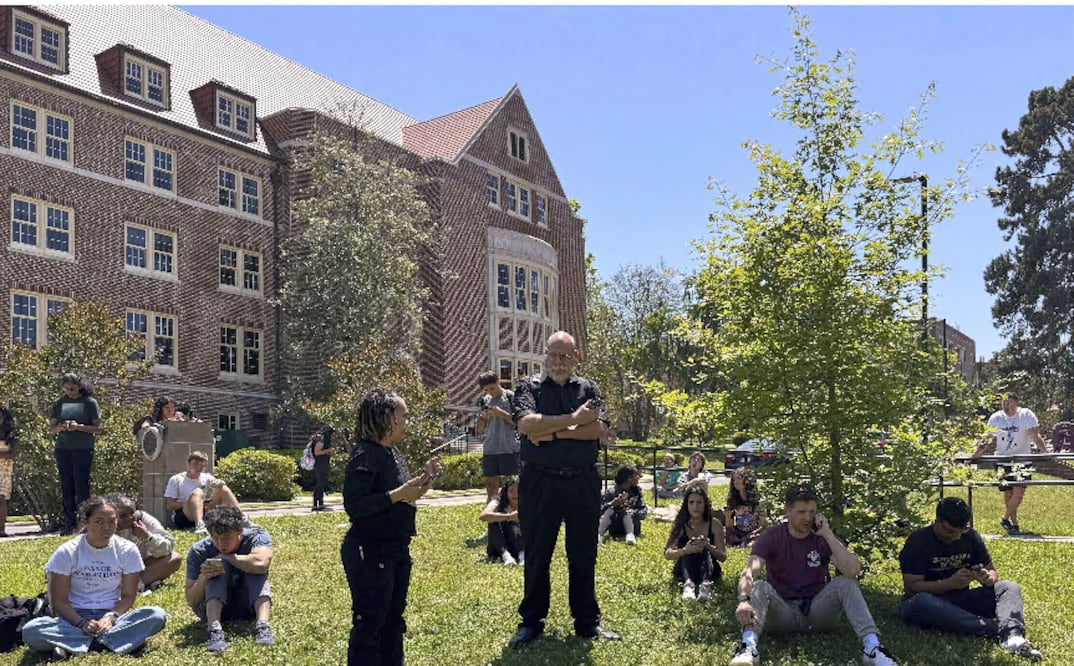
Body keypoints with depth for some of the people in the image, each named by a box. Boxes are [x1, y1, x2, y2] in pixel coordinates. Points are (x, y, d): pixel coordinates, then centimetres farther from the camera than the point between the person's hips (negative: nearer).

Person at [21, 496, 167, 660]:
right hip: (75, 617, -1)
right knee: (30, 631, -31)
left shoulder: (127, 550, -1)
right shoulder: (66, 552, -4)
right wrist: (82, 624, -22)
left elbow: (128, 596, 2)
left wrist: (111, 617, -18)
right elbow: (59, 600, -4)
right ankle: (112, 641, -27)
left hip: (111, 616, 1)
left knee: (158, 615, -28)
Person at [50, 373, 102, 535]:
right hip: (63, 449, 4)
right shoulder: (59, 403, 10)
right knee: (66, 487, 5)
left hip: (83, 449, -4)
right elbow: (52, 428, 13)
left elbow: (97, 427, -2)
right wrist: (60, 427, -10)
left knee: (81, 486, -5)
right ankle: (69, 524, 10)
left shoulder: (90, 402, -1)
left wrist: (79, 427, -17)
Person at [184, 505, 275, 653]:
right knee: (219, 568, -26)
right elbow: (191, 602, -14)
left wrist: (226, 557, -28)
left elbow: (261, 563, -43)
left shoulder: (257, 537, -19)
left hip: (250, 607, 0)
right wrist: (203, 577, -35)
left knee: (254, 566, -26)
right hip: (213, 608, 0)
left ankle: (262, 625, -42)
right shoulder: (198, 551, -15)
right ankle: (214, 629, -42)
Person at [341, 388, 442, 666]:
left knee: (393, 621, 19)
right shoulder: (364, 456, -18)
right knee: (368, 625, 1)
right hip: (370, 553, -9)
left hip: (397, 551, 9)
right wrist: (398, 494, -26)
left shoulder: (394, 453, 10)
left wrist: (423, 478, 5)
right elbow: (354, 506, -24)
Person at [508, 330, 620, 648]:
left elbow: (600, 429, -8)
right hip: (539, 481, -2)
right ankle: (531, 622, 20)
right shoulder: (529, 386, 1)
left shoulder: (589, 388, 7)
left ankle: (587, 621, 23)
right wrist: (574, 419, -15)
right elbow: (527, 424, -17)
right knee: (537, 556, 8)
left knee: (583, 556, 11)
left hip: (583, 482, 2)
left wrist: (551, 431, -15)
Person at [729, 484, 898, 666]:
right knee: (760, 587, -29)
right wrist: (744, 600, -45)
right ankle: (748, 647, -50)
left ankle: (872, 647, -35)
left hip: (816, 610, 1)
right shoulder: (771, 537, -6)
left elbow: (853, 571, -20)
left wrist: (827, 534, -22)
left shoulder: (824, 537, -2)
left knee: (845, 583, -23)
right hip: (783, 611, -1)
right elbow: (750, 572, -24)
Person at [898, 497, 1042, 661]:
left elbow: (992, 571, 10)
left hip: (961, 600, 5)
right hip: (929, 603, -5)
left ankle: (1013, 637, -39)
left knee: (1009, 587, -11)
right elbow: (911, 586, -16)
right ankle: (998, 629, -39)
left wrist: (988, 578, -15)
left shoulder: (970, 537, 4)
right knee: (921, 601, -40)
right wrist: (950, 583, -27)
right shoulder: (918, 542, -13)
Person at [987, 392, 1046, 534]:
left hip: (1022, 461, -2)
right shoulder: (996, 418, -1)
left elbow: (1036, 436, -10)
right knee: (1008, 493, 4)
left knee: (1018, 492, -12)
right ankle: (1014, 523, 17)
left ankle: (1005, 519, 6)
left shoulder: (1027, 415, -7)